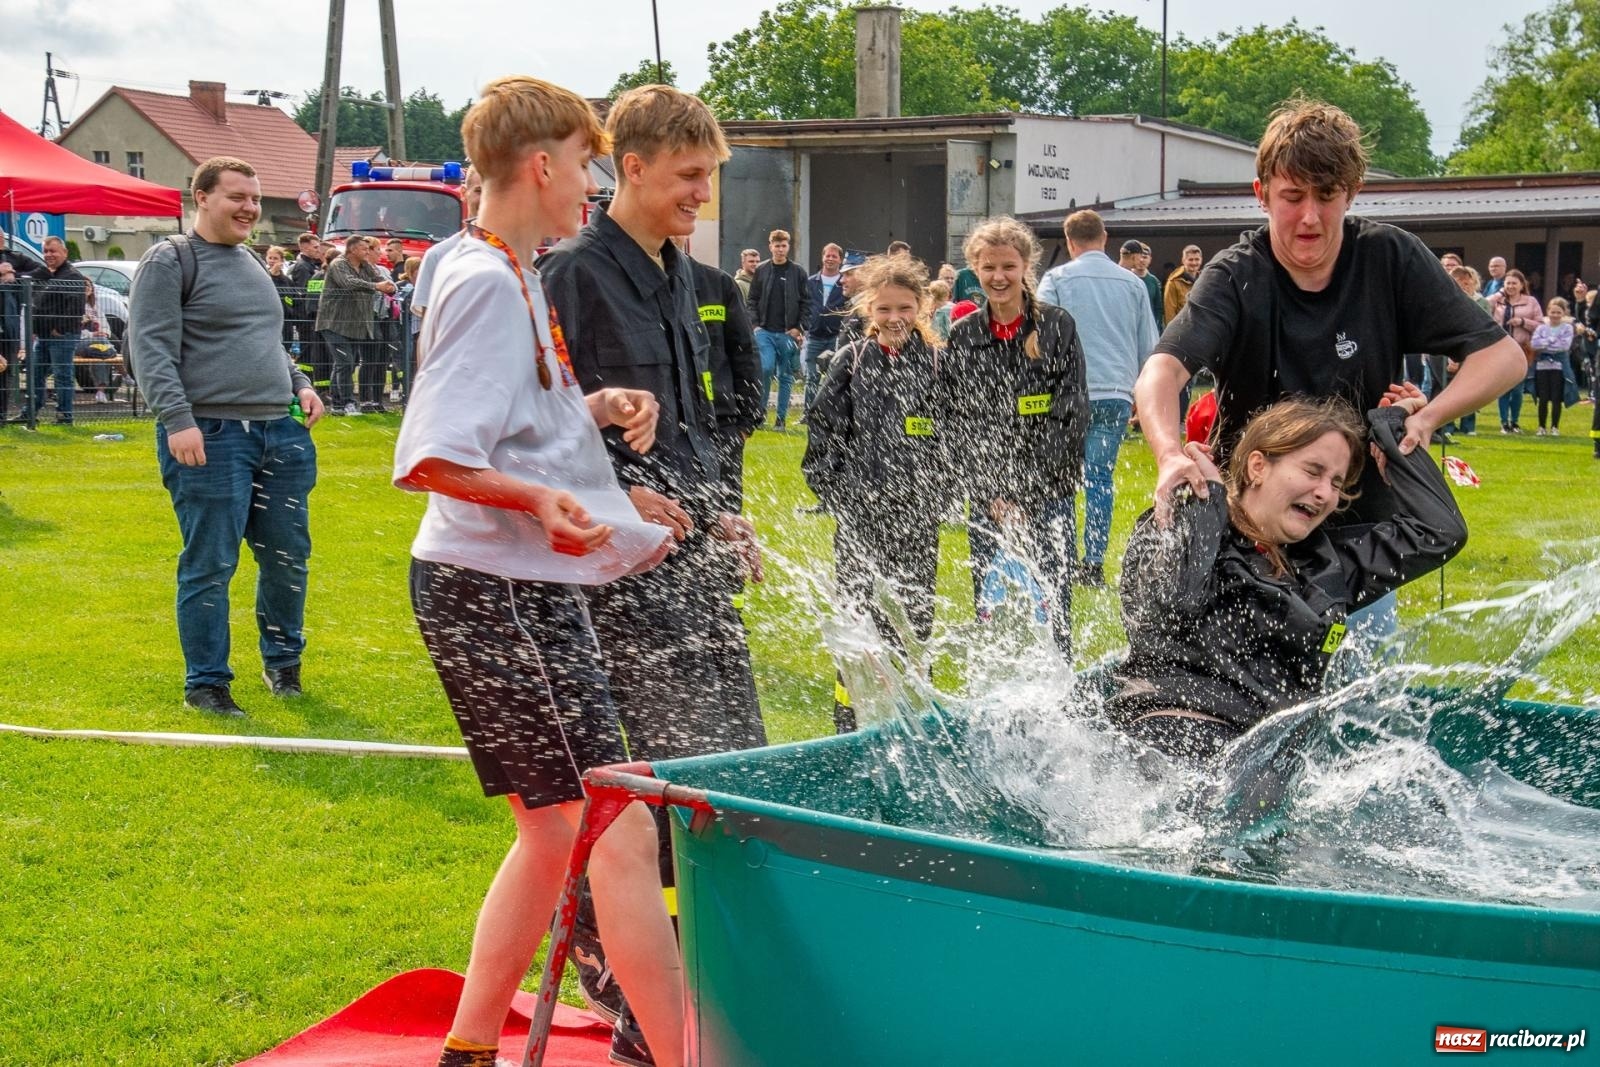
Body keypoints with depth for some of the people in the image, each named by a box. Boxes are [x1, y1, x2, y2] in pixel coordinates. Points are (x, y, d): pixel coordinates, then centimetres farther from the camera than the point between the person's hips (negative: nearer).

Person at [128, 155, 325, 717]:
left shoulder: (252, 264, 19)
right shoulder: (170, 261, -5)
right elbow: (151, 348, -13)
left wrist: (299, 385, 12)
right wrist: (177, 419, -22)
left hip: (278, 432, 7)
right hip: (211, 435, -7)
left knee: (287, 555, 11)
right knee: (210, 565, -2)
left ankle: (282, 660, 29)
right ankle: (206, 682, 8)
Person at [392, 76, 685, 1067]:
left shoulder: (515, 276, 16)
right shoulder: (488, 282, -15)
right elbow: (430, 459, -22)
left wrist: (594, 408, 7)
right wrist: (541, 499, -35)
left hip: (529, 589, 11)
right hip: (499, 596, -11)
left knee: (556, 831, 17)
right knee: (622, 831, -9)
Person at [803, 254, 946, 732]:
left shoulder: (938, 362, 5)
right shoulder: (850, 362, 2)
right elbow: (823, 429, 5)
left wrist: (942, 490, 2)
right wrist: (831, 488, -1)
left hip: (918, 513, 1)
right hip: (860, 513, -1)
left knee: (915, 612, 6)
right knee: (859, 611, 1)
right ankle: (851, 718, 9)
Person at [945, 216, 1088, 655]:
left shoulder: (1057, 327, 0)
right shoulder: (961, 337, 6)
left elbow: (1071, 415, -5)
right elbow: (957, 425, 3)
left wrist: (1026, 495, -12)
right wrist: (992, 496, -7)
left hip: (1047, 497, -2)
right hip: (986, 499, 2)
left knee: (1051, 607, -3)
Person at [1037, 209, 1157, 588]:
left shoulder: (1057, 280, 0)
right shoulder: (1132, 283, 10)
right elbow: (1148, 347, 15)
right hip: (1117, 394, 2)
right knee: (1101, 476, 6)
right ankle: (1094, 564, 1)